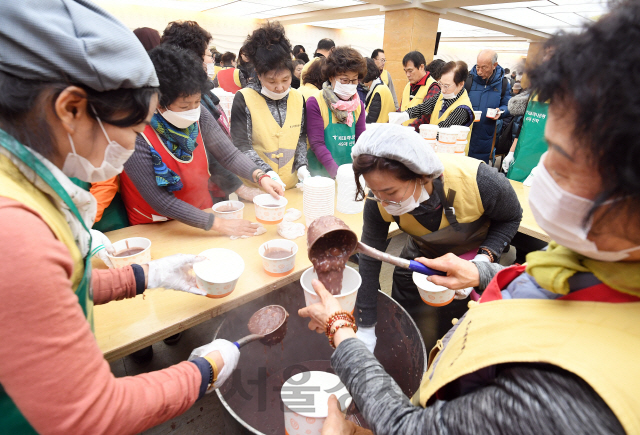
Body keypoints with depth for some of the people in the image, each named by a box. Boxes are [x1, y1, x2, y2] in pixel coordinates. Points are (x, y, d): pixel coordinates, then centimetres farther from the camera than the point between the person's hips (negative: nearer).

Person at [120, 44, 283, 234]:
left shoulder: (200, 117, -9)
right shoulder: (137, 138, -24)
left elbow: (230, 155, -6)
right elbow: (161, 201, -22)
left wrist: (260, 176, -25)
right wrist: (217, 224, -24)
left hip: (202, 212, 4)